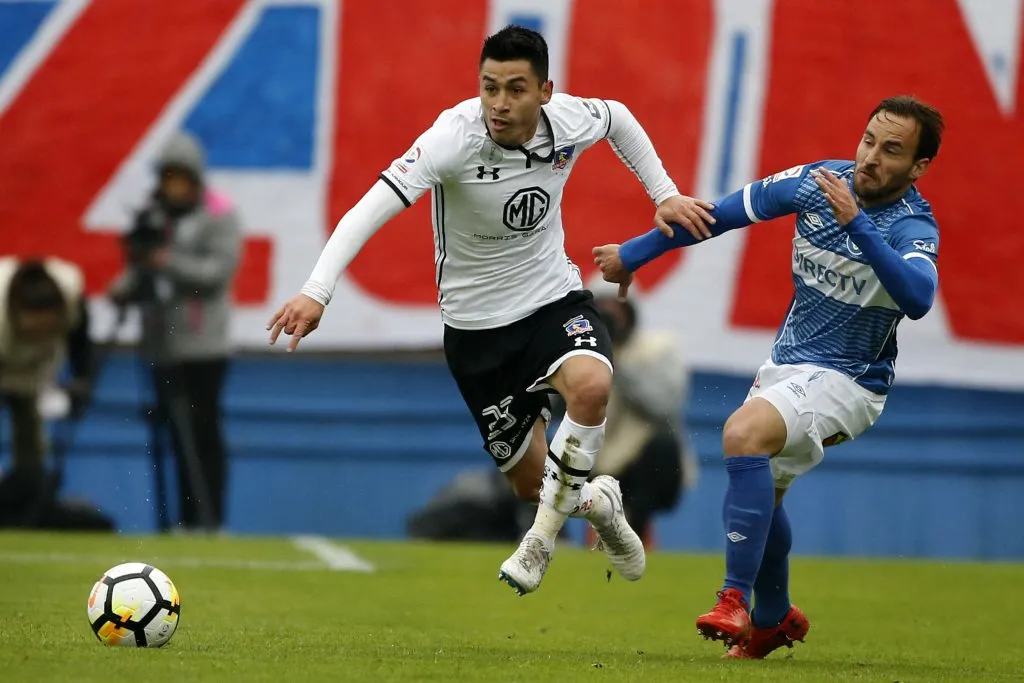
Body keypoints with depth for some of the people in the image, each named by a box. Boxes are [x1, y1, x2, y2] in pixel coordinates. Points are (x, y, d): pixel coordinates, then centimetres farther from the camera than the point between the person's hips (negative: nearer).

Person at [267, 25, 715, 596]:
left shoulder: (570, 120, -14)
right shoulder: (454, 137, -27)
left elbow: (619, 119, 13)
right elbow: (371, 209, -36)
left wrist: (664, 193, 9)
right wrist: (316, 292, -47)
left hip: (555, 298, 1)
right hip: (477, 325, -1)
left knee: (590, 384, -33)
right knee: (530, 481, 8)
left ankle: (543, 538, -14)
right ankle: (596, 500, 45)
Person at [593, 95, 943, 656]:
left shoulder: (913, 226, -21)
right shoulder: (821, 180, -6)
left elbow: (917, 298, -42)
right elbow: (723, 214, 5)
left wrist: (855, 221, -47)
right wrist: (634, 253, 11)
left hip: (847, 382, -7)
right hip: (786, 365, 7)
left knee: (744, 433, -30)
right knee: (758, 490, 20)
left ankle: (735, 601, -28)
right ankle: (773, 619, 45)